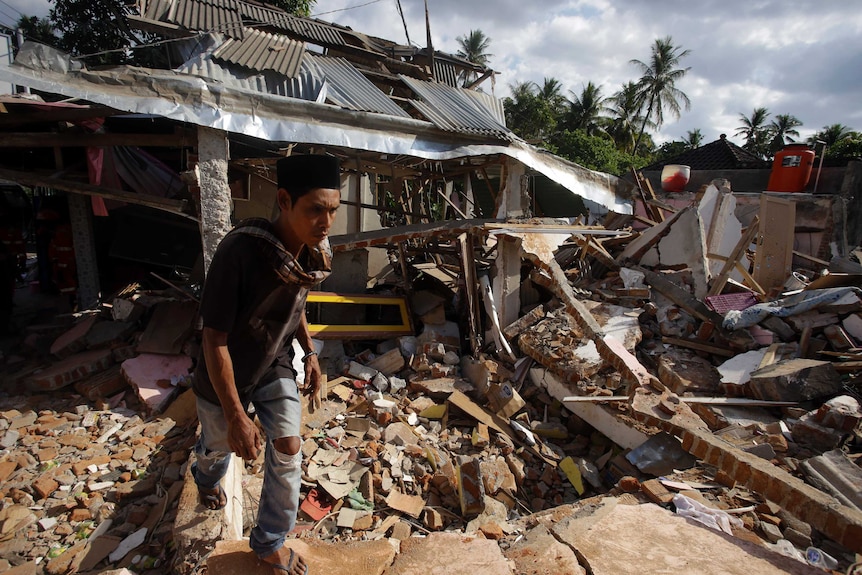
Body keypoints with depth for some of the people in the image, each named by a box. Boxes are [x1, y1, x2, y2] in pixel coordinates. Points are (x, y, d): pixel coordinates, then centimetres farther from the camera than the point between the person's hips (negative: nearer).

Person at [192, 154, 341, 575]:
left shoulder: (312, 252, -16)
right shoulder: (240, 251, -36)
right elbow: (214, 337, -30)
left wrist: (309, 352, 5)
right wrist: (236, 416, -27)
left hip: (275, 366, 4)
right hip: (226, 374, -4)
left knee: (288, 449, 0)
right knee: (220, 444, 21)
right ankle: (207, 478, 61)